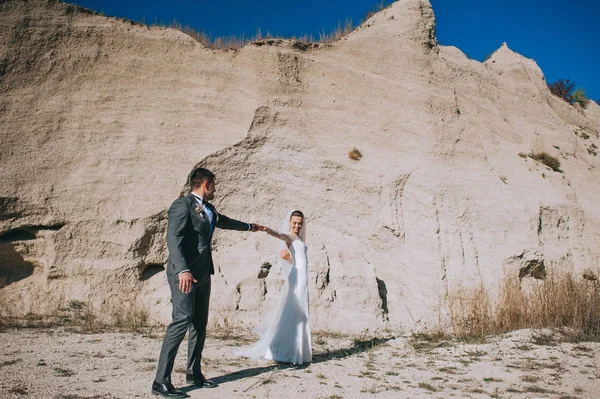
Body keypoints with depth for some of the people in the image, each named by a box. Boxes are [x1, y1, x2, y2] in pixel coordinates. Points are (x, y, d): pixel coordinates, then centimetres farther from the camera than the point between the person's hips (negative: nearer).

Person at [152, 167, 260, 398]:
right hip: (184, 274, -9)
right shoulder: (182, 205, -10)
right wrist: (183, 270, -32)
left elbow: (224, 222, 35)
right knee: (182, 320, -13)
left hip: (202, 274, 9)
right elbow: (173, 239, -20)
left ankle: (194, 373, 24)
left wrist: (250, 227, 50)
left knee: (200, 324, 12)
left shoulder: (208, 209, 16)